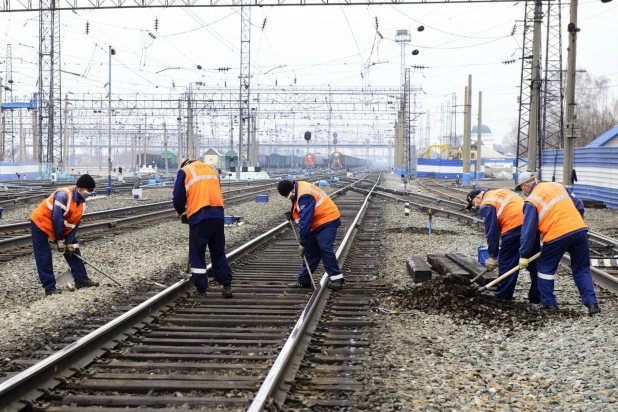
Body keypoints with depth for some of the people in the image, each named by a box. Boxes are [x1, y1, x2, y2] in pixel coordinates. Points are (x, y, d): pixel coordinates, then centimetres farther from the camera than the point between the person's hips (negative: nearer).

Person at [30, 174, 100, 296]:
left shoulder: (82, 202, -6)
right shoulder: (63, 195, -33)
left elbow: (74, 224, -2)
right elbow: (56, 219, -31)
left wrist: (70, 243, -8)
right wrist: (60, 241, -23)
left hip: (60, 226, 8)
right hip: (41, 223, -8)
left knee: (73, 251, 7)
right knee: (44, 257, -7)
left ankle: (81, 279, 14)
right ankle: (49, 288, -3)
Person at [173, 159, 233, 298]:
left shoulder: (184, 171, 9)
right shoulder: (213, 169, 23)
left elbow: (178, 197, 7)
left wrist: (180, 211, 26)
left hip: (198, 216, -4)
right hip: (217, 214, 4)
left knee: (197, 254, 4)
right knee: (218, 252, 15)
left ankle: (201, 290, 3)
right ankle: (227, 286, 11)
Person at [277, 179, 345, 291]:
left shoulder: (305, 195, -27)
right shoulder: (298, 191, 5)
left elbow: (306, 220, -27)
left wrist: (303, 243, -24)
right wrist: (292, 214, -2)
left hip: (327, 221, -10)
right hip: (316, 224, 10)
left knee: (325, 249, -21)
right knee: (310, 252, 10)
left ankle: (337, 279, -18)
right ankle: (303, 281, 16)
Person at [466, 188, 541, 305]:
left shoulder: (487, 205, 2)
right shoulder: (500, 193, 27)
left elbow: (491, 231, -3)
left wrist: (492, 256, 2)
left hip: (514, 226, -8)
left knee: (506, 264, 8)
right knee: (535, 264, 12)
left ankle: (502, 298, 16)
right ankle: (536, 299, 17)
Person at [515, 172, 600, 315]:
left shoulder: (532, 200, 0)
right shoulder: (557, 185, 17)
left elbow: (528, 230, -1)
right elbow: (579, 205, 19)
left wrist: (524, 255, 5)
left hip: (557, 235, -5)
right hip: (580, 229, 5)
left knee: (545, 268, 15)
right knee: (582, 269, 15)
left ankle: (549, 303, 18)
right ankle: (591, 302, 6)